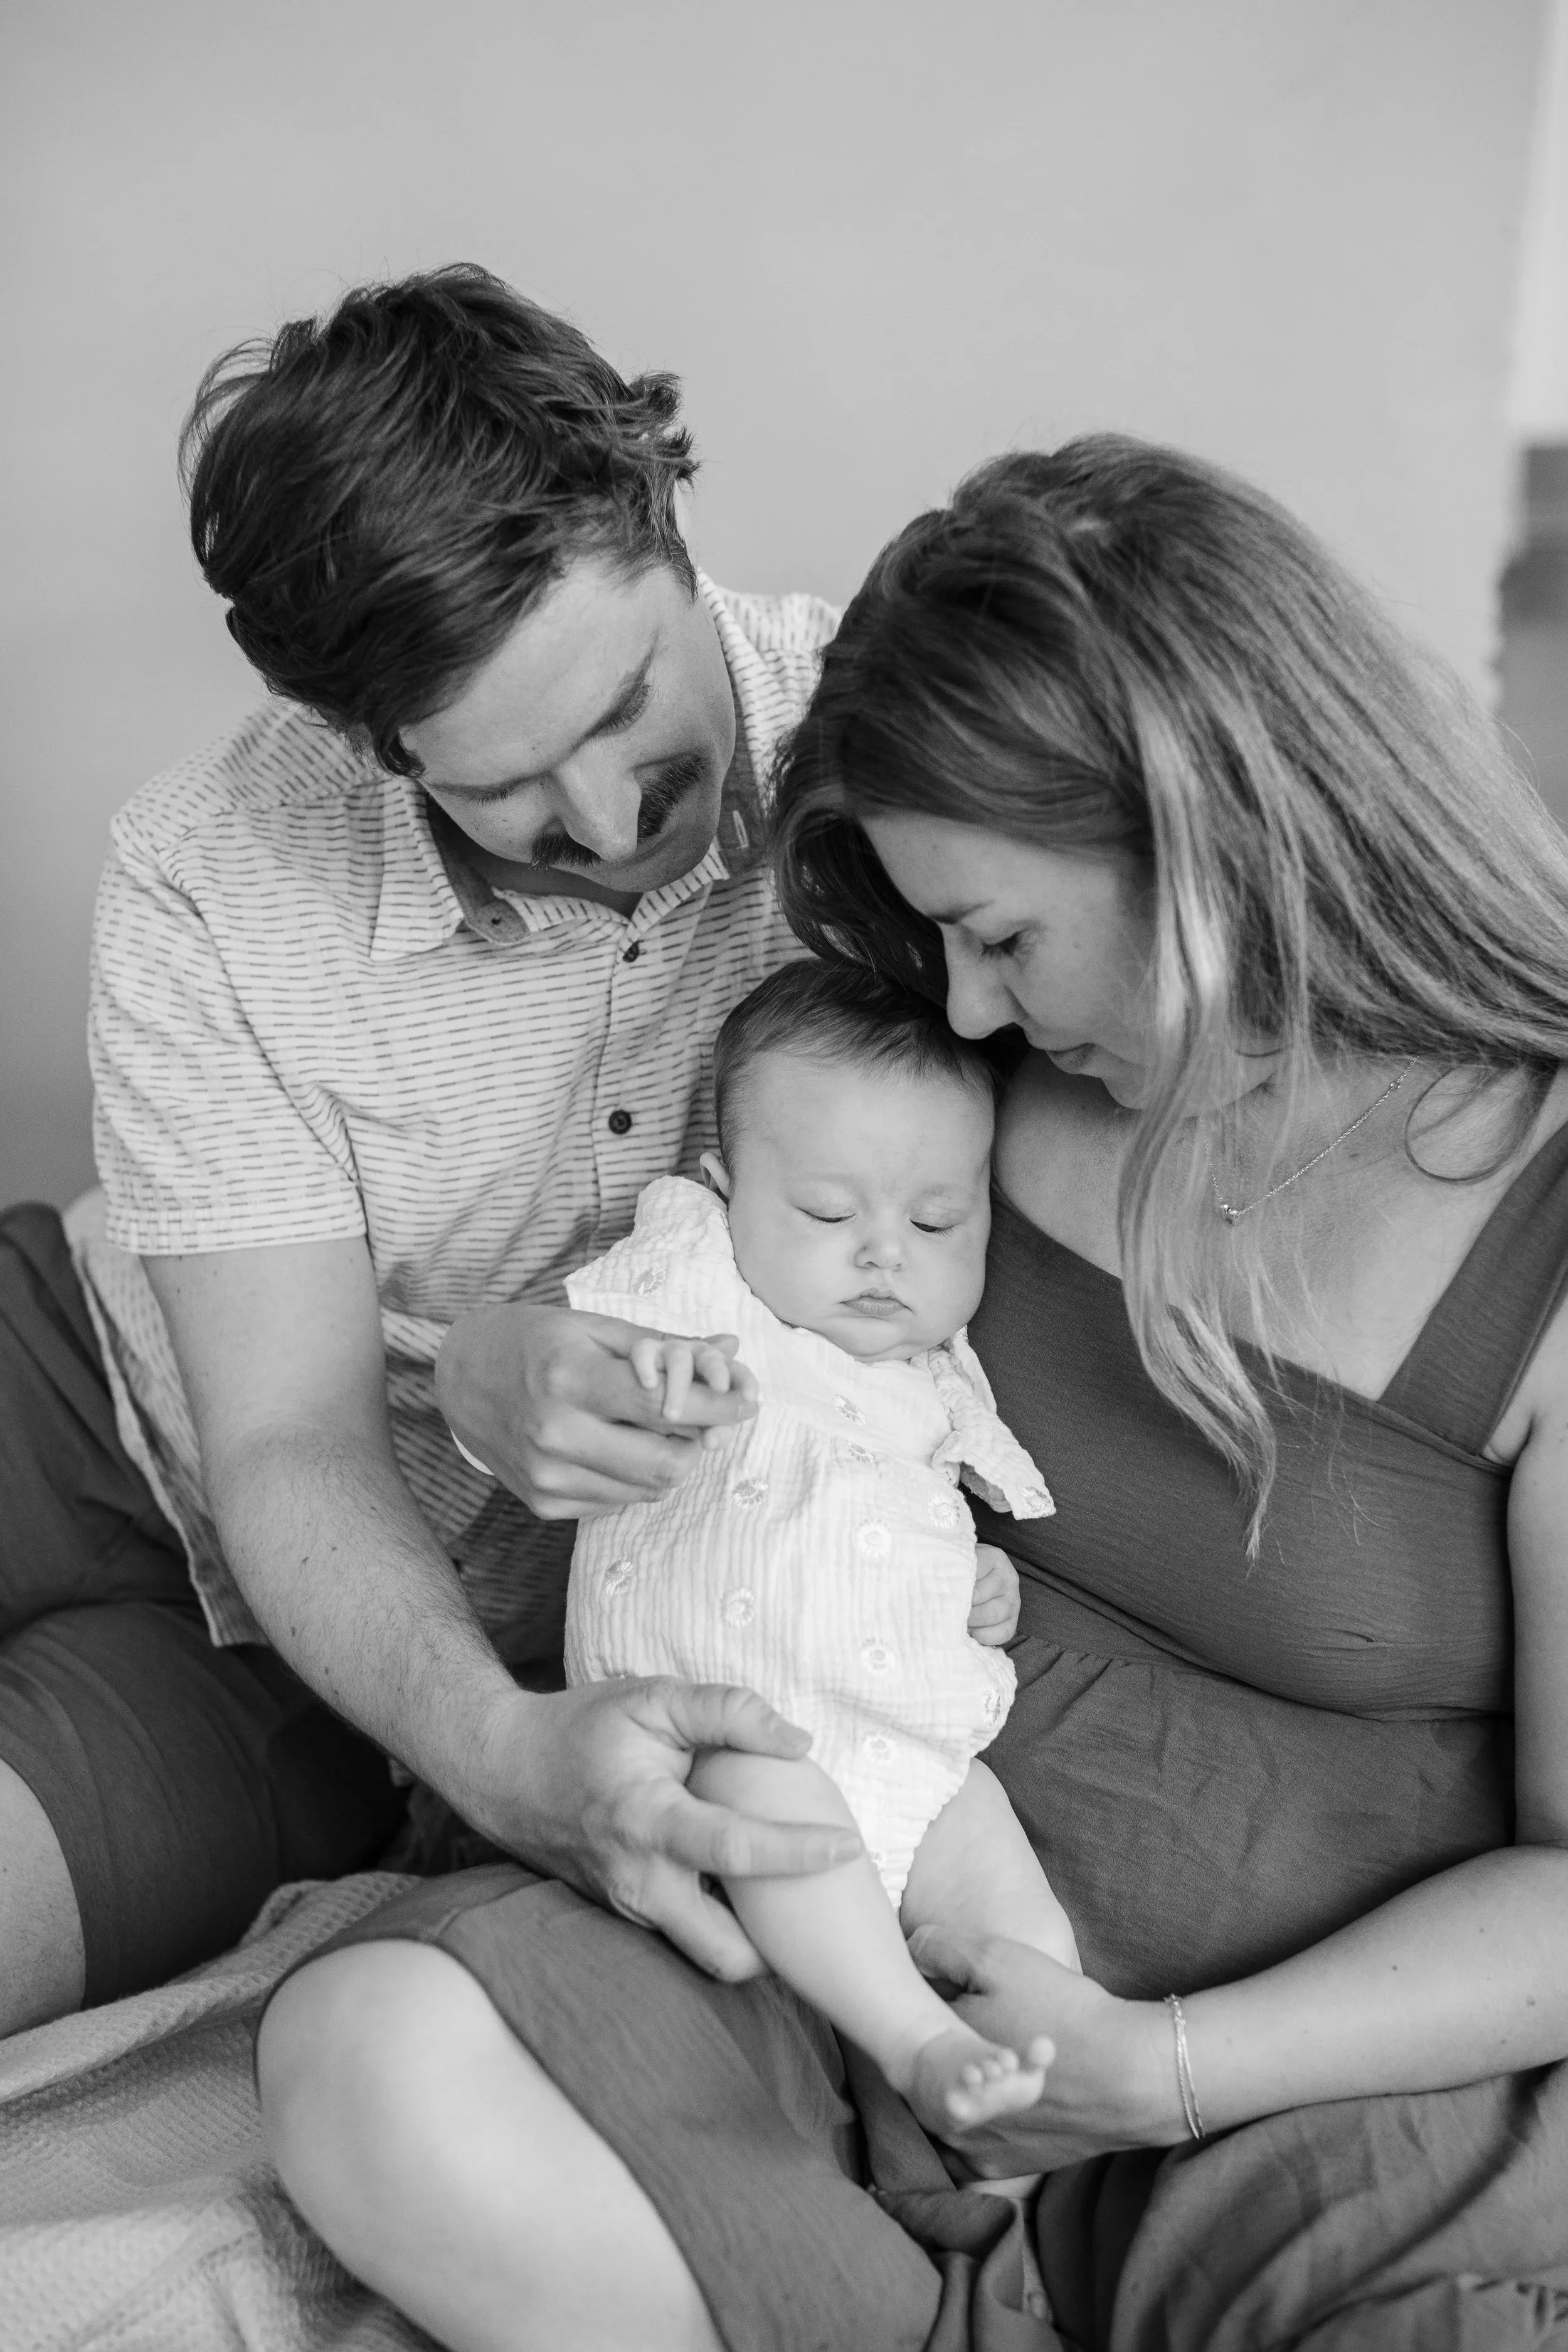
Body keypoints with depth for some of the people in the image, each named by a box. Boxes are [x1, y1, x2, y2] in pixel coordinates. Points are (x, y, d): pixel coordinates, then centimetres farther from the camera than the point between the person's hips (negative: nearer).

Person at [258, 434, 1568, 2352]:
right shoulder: (1000, 1079, -1)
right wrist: (532, 1373, -9)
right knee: (365, 2058, -18)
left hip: (1332, 2056, -4)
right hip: (870, 1945, 5)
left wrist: (1153, 2071, -16)